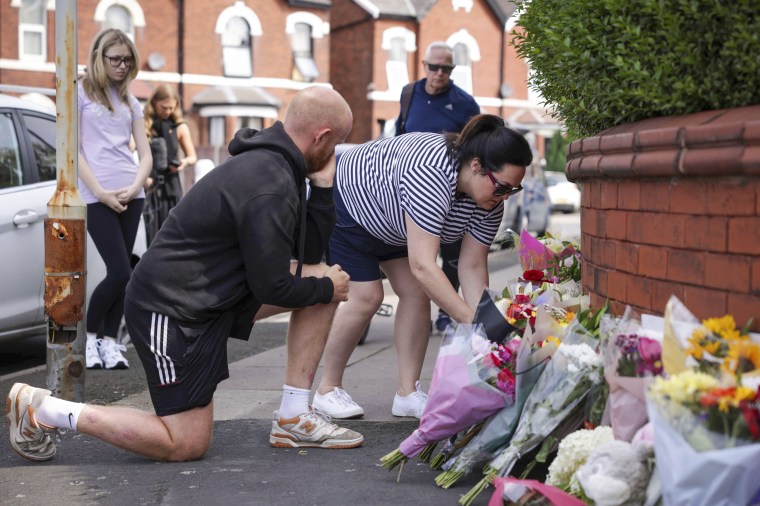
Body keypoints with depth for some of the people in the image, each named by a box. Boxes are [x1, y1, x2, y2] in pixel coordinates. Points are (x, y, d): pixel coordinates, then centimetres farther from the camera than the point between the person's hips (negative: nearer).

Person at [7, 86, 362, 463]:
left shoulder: (273, 163, 5)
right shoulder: (270, 188, -25)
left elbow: (309, 252, 11)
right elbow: (272, 288, -20)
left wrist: (323, 188, 0)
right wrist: (327, 289, -3)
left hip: (213, 291, 10)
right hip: (174, 311, -10)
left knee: (324, 277, 4)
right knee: (187, 445, -4)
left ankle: (294, 419, 8)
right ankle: (41, 408, 3)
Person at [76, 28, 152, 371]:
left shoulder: (129, 102, 16)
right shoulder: (80, 93, 2)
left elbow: (146, 154, 12)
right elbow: (73, 150, -5)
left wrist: (134, 187, -6)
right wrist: (100, 192, -12)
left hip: (131, 196, 5)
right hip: (96, 197, -5)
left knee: (122, 273, 3)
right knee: (120, 273, -11)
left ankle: (110, 341, 11)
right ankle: (89, 336, 8)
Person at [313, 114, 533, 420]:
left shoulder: (491, 200, -19)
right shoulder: (432, 175, -44)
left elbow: (473, 266, -15)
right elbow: (422, 265, -47)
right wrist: (473, 322, -48)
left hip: (392, 221, 8)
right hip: (349, 202, -7)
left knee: (416, 293, -3)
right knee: (367, 297, -12)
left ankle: (408, 394, 3)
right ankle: (327, 390, 3)